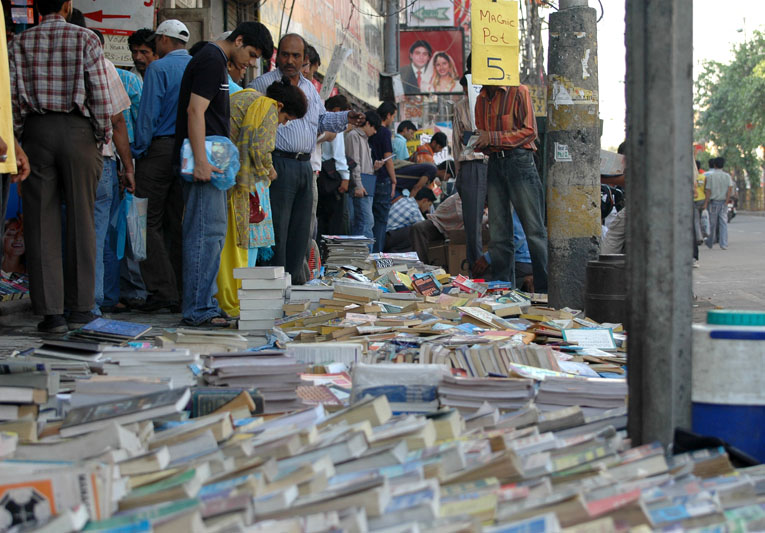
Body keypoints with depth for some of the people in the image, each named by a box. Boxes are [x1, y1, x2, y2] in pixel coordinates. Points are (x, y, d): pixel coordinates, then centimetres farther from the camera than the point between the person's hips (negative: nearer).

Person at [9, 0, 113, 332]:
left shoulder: (20, 42, 6)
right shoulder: (86, 39, 0)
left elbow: (11, 95, 1)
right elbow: (100, 94, -5)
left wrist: (16, 138, 9)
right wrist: (103, 137, 4)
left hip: (36, 130, 2)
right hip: (77, 130, -1)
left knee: (42, 224, 3)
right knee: (80, 221, 6)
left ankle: (50, 312, 1)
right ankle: (80, 309, 9)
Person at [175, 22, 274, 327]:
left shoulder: (216, 62, 23)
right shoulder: (211, 60, -10)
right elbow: (195, 110, -19)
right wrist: (201, 161, -26)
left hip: (209, 162, 11)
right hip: (203, 160, -11)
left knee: (210, 233, 11)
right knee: (207, 233, -11)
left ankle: (204, 305, 15)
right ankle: (198, 310, -10)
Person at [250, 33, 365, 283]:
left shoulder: (309, 88, 19)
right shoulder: (263, 84, -4)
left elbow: (322, 120, 28)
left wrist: (345, 118, 12)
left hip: (304, 166, 8)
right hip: (278, 164, -7)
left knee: (301, 228, 11)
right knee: (276, 228, -8)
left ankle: (296, 278, 19)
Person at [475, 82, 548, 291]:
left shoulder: (519, 92, -2)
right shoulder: (481, 99, 17)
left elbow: (529, 131, -8)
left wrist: (492, 138, -13)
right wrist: (477, 142, 1)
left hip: (519, 161, -6)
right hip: (494, 163, 6)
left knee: (534, 229, -5)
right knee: (498, 233, 5)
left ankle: (545, 288, -3)